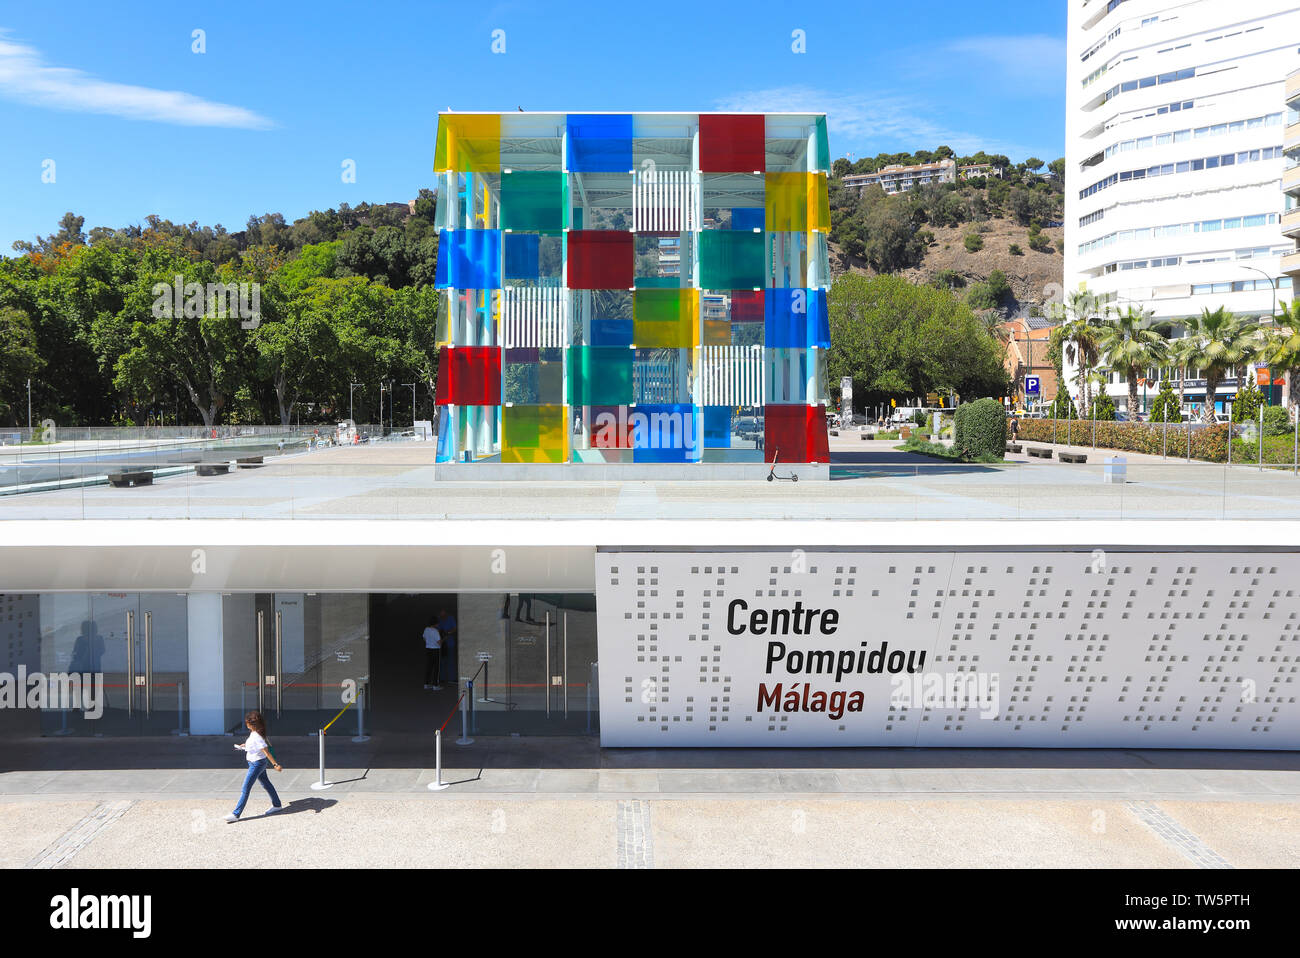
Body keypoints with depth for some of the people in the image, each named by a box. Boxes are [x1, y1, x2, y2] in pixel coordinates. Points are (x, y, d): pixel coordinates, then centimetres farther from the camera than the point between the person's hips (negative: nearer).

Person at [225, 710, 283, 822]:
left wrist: (275, 764, -26)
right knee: (266, 784, 21)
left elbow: (266, 751, -27)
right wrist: (245, 746, 13)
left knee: (245, 789, -4)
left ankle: (236, 814, 2)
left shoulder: (256, 736, -26)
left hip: (257, 764, -10)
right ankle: (277, 805, 34)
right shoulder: (254, 733, 2)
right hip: (260, 763, 10)